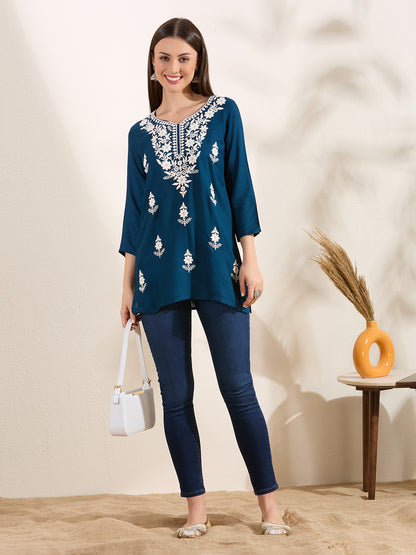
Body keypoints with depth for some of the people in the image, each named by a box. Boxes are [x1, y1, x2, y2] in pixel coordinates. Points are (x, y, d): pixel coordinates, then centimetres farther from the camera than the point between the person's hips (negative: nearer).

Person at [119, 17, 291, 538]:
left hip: (216, 266, -2)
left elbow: (240, 187, 3)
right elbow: (135, 208, 11)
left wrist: (250, 259, -4)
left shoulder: (223, 113, 6)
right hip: (159, 273, 2)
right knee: (176, 396, 4)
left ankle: (269, 503, 8)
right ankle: (196, 509, 13)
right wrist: (128, 285, 9)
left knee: (238, 388, -3)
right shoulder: (142, 132, 11)